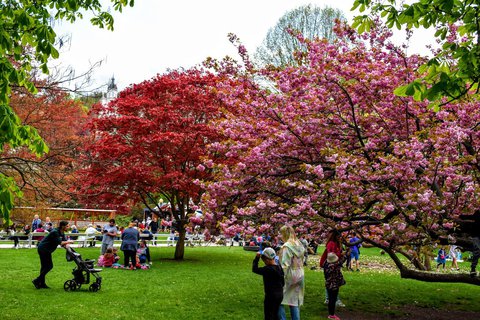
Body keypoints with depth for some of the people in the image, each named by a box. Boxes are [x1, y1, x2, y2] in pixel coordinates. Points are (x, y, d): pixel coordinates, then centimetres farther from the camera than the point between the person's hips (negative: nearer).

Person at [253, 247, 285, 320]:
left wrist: (257, 258, -14)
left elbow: (254, 269, -18)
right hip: (280, 295, 8)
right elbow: (283, 282, 11)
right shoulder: (279, 268, 2)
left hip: (271, 296, -8)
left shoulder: (268, 269, -23)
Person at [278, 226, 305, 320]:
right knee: (294, 301, 15)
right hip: (300, 276, 8)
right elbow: (301, 261, 12)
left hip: (289, 277, -8)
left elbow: (285, 265, -20)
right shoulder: (299, 245, 6)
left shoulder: (286, 246, -17)